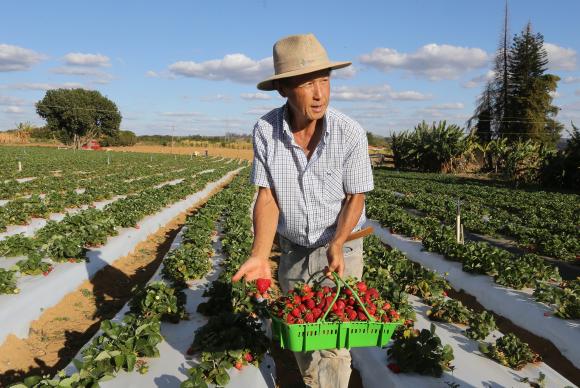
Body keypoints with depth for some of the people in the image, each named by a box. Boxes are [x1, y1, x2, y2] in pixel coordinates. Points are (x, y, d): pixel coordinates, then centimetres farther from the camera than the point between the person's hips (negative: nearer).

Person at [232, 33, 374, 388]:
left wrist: (336, 245, -29)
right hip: (292, 250, 3)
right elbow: (267, 197, -15)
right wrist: (260, 255, -29)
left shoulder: (351, 133, -20)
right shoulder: (265, 130, -16)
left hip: (341, 248, -2)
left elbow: (355, 198, -12)